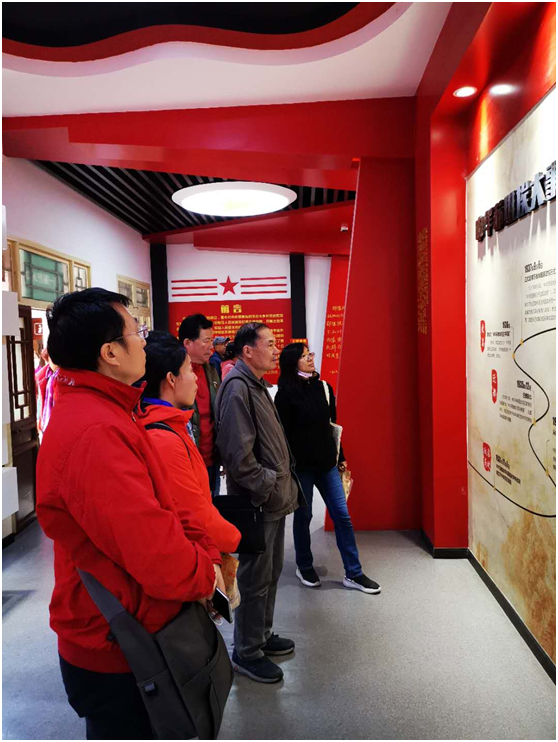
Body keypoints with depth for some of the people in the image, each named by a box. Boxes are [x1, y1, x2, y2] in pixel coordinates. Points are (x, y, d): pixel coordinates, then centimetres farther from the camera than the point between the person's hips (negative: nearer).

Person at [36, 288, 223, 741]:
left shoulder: (103, 412, 3)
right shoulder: (95, 434, -31)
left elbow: (161, 507, 6)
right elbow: (160, 561, -33)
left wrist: (207, 552, -7)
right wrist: (206, 575, -13)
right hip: (116, 660, -9)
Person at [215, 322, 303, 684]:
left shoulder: (257, 384, 13)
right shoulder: (237, 386, -18)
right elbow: (238, 453, -25)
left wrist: (283, 483, 12)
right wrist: (267, 487, -16)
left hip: (274, 498, 10)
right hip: (258, 503, -10)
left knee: (271, 573, 21)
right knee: (255, 579, 5)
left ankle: (262, 635, 38)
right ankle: (247, 652, 22)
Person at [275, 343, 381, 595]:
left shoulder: (324, 388, 6)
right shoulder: (286, 394, -8)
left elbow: (332, 425, 12)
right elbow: (283, 433, -9)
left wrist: (340, 457, 14)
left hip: (327, 463, 5)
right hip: (300, 465, -4)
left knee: (342, 515, 4)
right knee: (303, 516, 9)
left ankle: (353, 574, 14)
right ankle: (304, 566, 30)